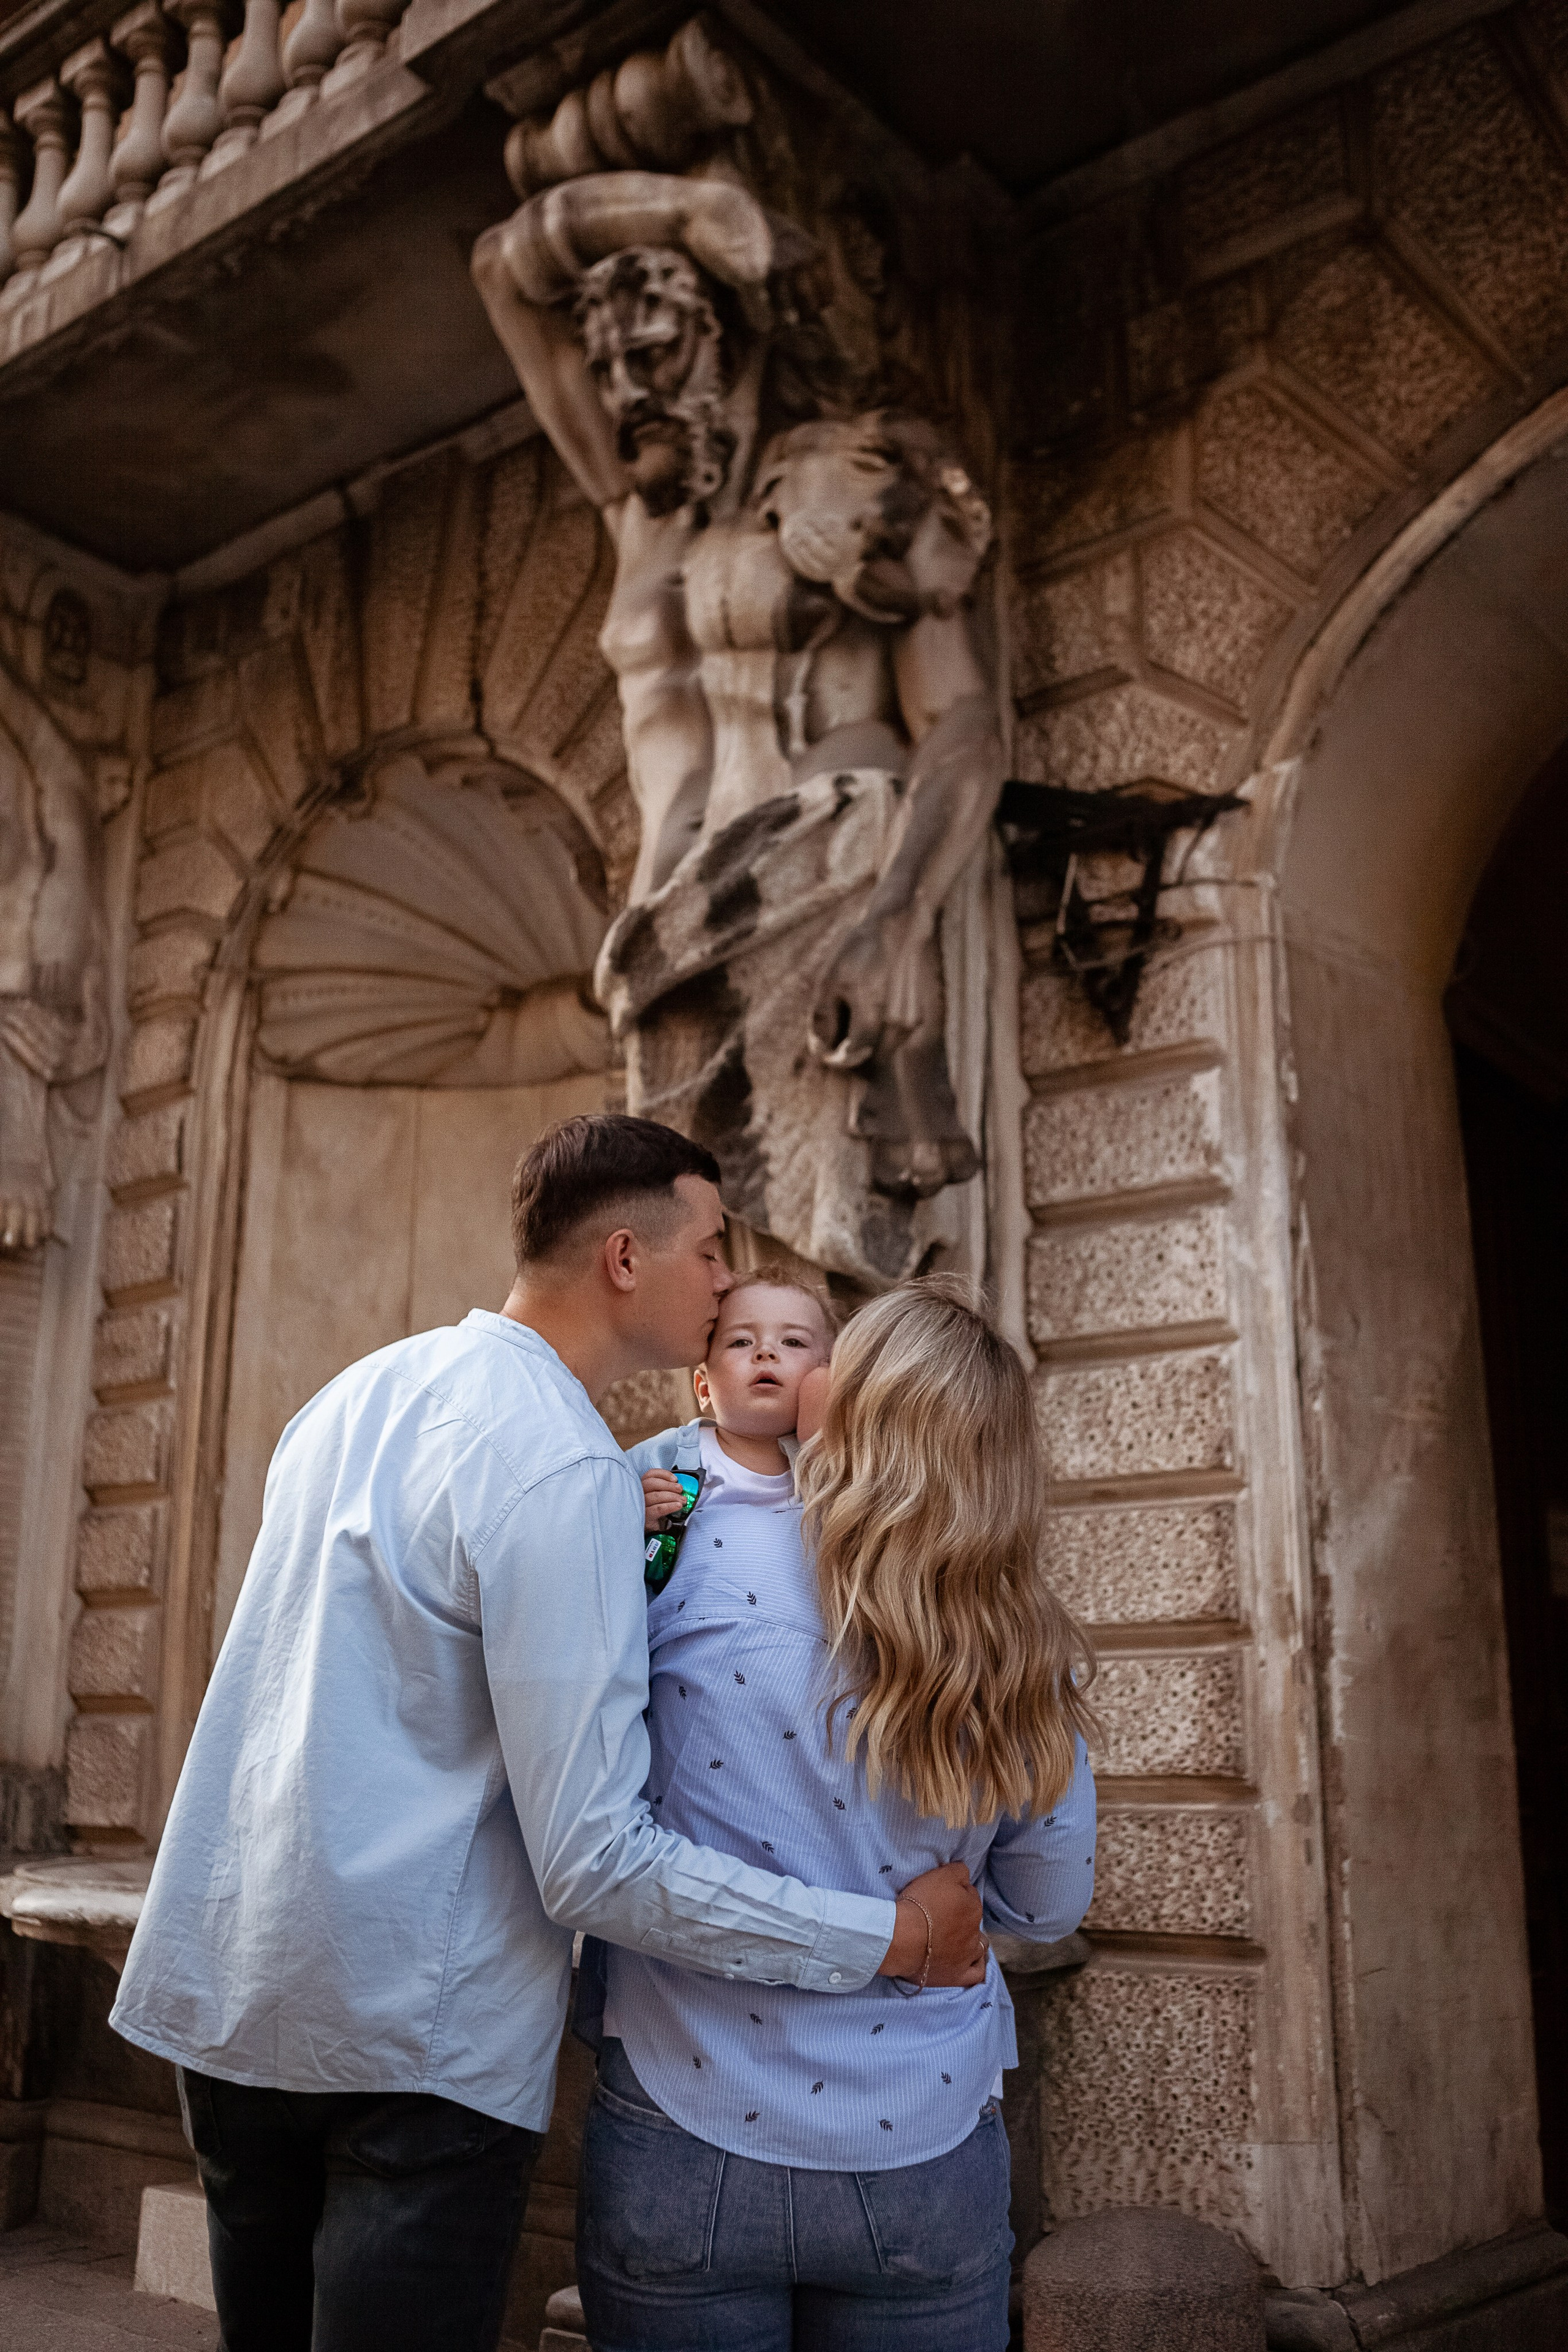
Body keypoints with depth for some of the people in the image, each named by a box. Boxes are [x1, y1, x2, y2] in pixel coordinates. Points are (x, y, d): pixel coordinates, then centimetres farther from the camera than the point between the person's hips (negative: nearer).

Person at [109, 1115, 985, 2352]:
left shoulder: (358, 1391, 6)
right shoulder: (567, 1471, -20)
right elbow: (596, 1863, -22)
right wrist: (890, 1934, -16)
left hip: (220, 1998, 9)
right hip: (407, 2044, -9)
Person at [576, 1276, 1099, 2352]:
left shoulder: (704, 1544, -15)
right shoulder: (1027, 1665, -7)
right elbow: (1047, 1909, 5)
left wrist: (694, 1438, 8)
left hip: (685, 2136, -1)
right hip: (923, 2154, 2)